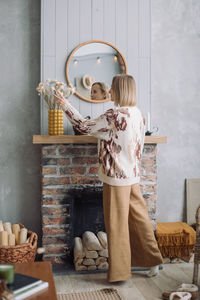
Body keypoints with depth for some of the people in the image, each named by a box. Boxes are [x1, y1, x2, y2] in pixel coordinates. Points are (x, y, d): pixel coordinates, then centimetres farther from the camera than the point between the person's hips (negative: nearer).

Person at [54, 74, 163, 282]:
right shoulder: (136, 113, 8)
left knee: (117, 224, 2)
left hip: (117, 177, -8)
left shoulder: (115, 115, -18)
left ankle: (120, 271, 13)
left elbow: (85, 127, -11)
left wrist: (66, 106, -2)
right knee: (139, 218, 16)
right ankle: (153, 261, 25)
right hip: (133, 175, 8)